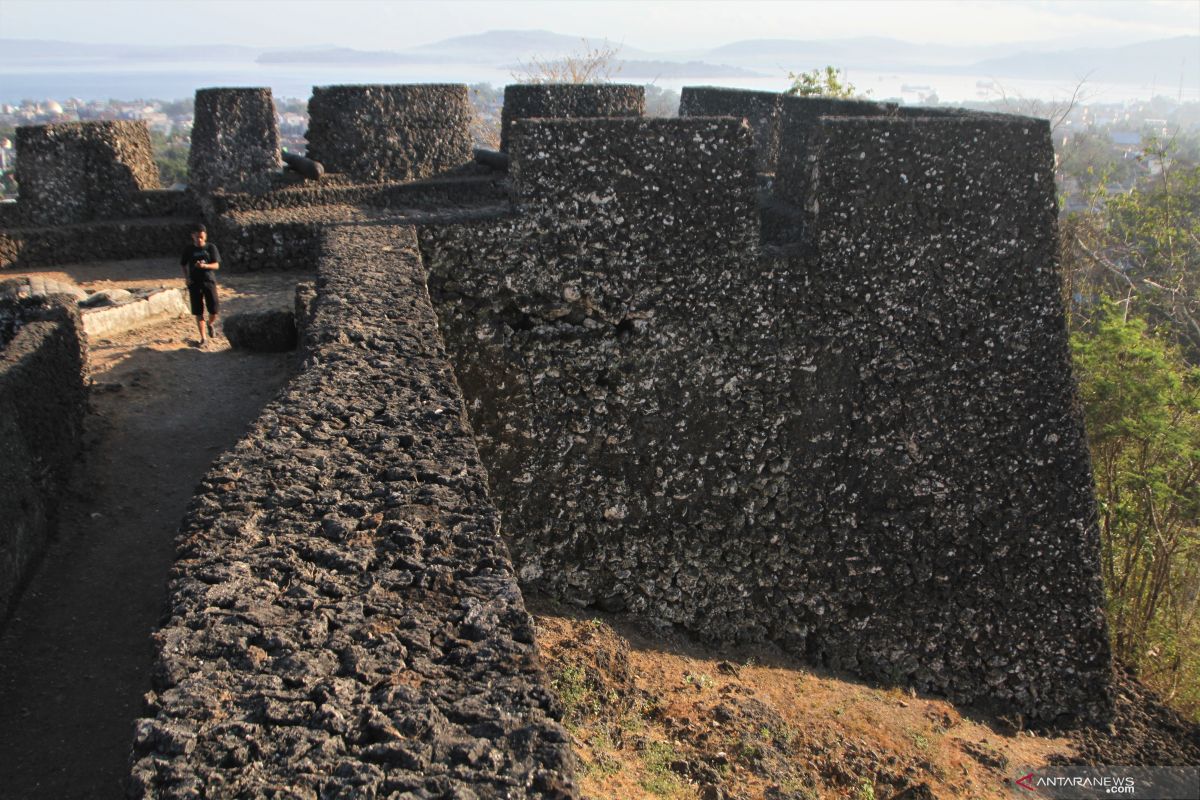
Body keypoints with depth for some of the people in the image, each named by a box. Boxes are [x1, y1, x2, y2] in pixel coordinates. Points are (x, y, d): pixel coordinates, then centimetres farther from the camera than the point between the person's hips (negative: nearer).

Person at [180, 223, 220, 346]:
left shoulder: (211, 247, 0)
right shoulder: (188, 250, 4)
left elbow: (216, 265, -5)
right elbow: (183, 265, 15)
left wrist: (204, 265, -24)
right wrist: (186, 277, -2)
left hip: (209, 281, -1)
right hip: (194, 283, 1)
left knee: (213, 310, -6)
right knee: (198, 312, -1)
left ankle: (210, 324, 29)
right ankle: (203, 338, 8)